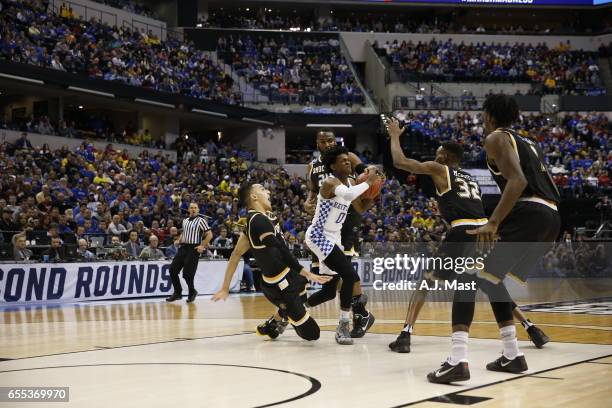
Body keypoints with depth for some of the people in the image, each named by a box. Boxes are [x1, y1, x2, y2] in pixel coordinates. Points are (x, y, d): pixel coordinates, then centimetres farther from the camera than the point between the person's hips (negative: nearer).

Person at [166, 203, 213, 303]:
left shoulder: (201, 220, -4)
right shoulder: (185, 221, 15)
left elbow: (209, 235, -8)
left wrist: (203, 246, -14)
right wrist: (180, 239, 12)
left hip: (194, 249, -7)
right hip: (183, 247, 7)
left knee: (187, 273, -10)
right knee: (173, 269, 0)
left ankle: (192, 292, 14)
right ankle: (177, 293, 14)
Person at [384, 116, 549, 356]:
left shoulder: (438, 169, 12)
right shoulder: (471, 179, 30)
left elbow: (400, 162, 10)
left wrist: (395, 136, 25)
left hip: (463, 232, -5)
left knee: (426, 280, 7)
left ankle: (406, 335, -5)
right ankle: (531, 329, 17)